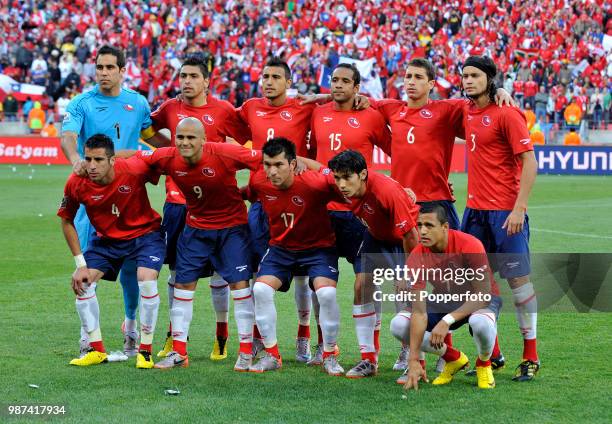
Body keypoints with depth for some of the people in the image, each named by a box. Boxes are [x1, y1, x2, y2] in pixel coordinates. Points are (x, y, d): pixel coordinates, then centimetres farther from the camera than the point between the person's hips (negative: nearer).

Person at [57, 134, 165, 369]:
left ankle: (145, 351, -7)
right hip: (106, 239, 3)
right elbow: (66, 221, -5)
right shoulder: (76, 183, -21)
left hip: (145, 233, -3)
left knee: (147, 280, -24)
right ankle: (96, 350, 9)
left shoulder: (134, 169, -31)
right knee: (82, 282, -9)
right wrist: (80, 263, -8)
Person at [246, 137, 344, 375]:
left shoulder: (314, 184, -29)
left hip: (318, 247, -4)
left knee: (327, 293, -23)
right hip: (280, 247, 4)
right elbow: (247, 195, 12)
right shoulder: (259, 181, -16)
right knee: (260, 290, -15)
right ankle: (271, 355, 1)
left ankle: (330, 356, -1)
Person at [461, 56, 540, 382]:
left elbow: (529, 162, -14)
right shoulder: (467, 112, 10)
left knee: (518, 279, -3)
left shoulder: (506, 114, -11)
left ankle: (530, 357, 4)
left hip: (505, 212, -7)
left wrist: (519, 208, -20)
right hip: (475, 208, 7)